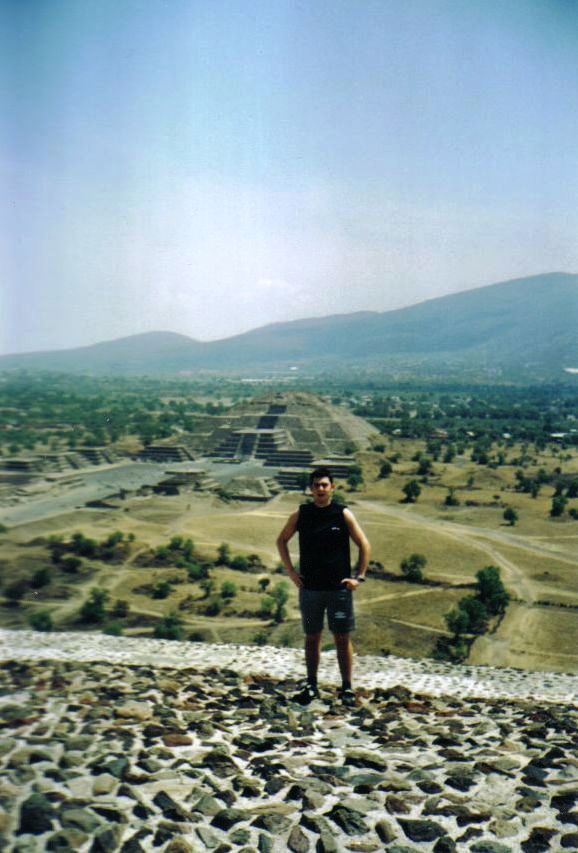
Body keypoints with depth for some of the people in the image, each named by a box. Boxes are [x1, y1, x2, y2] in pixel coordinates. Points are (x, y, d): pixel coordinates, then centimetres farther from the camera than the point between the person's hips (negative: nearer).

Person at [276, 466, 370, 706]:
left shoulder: (343, 514, -3)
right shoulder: (300, 514, 1)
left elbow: (364, 545, 3)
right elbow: (281, 540, 13)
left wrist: (359, 577, -3)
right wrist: (291, 571, 6)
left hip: (339, 588, -1)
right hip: (309, 588, 1)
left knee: (342, 638, 4)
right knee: (312, 637, 10)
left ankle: (346, 688, 15)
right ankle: (311, 686, 21)